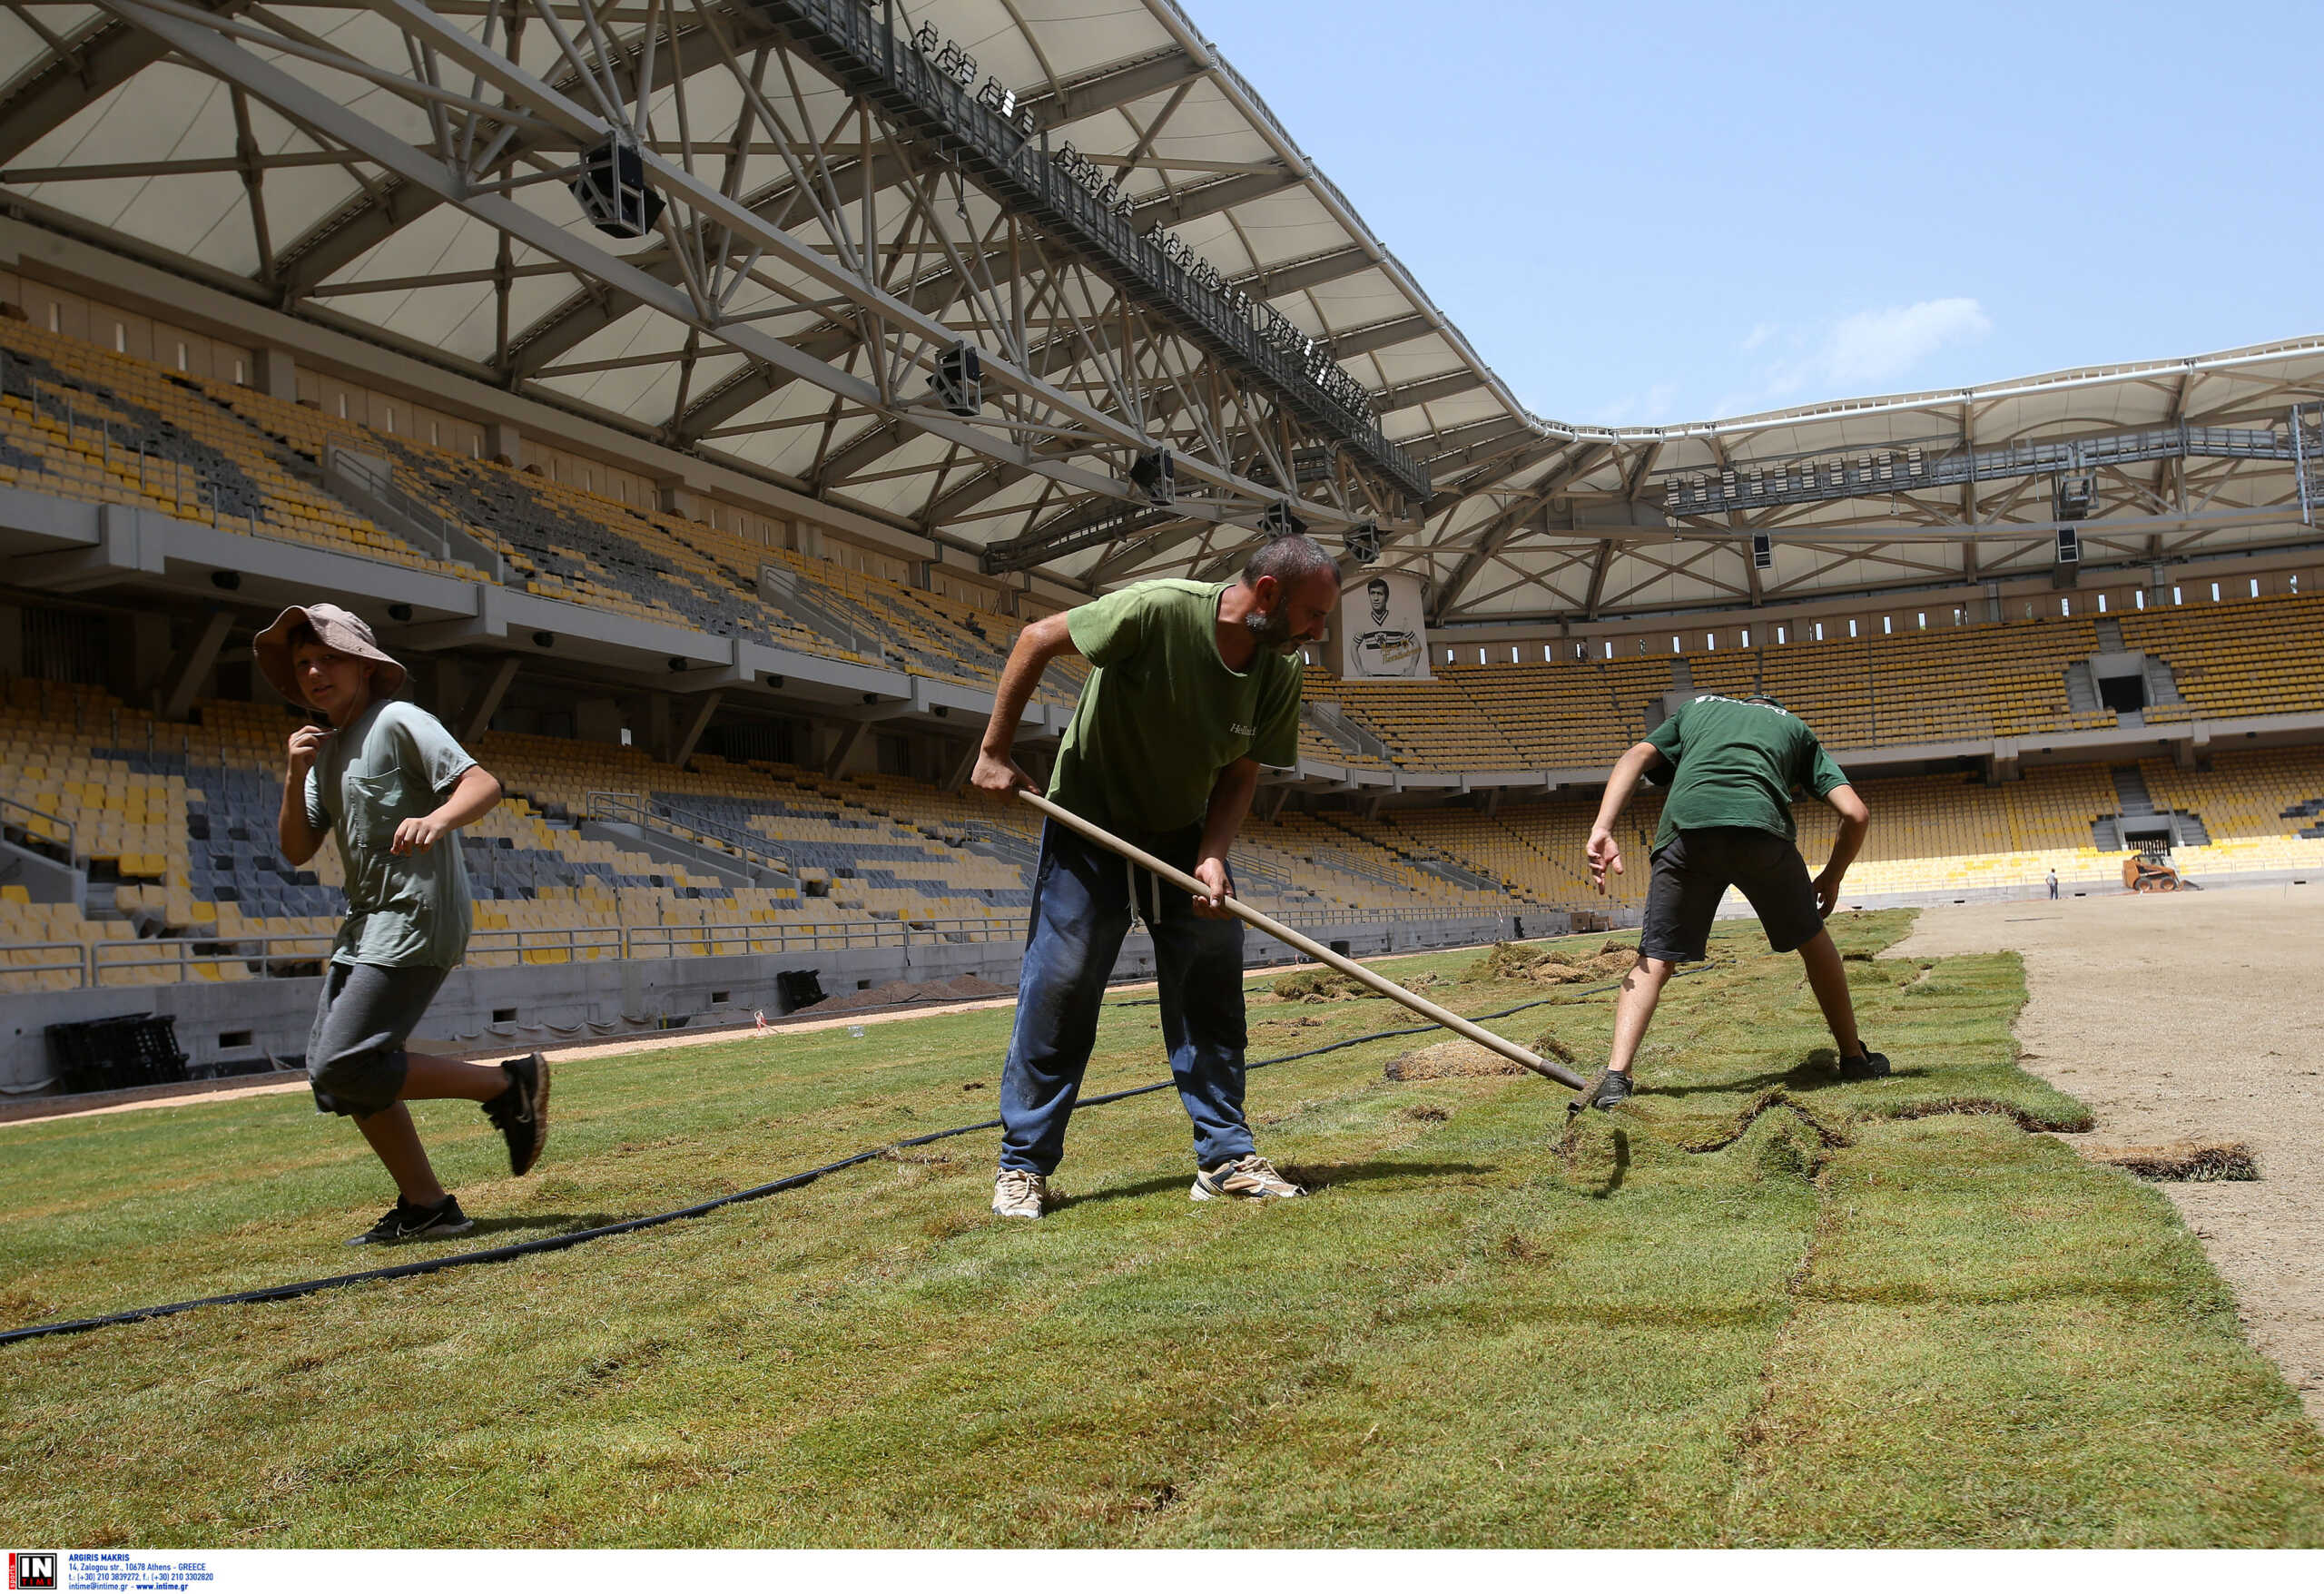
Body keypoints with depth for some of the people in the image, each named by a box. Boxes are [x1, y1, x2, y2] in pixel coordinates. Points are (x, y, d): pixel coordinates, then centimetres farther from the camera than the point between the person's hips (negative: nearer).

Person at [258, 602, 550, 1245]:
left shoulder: (397, 721, -9)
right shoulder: (325, 746, 16)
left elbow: (484, 784, -21)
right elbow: (297, 851, 11)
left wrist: (436, 820, -40)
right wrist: (296, 776, -3)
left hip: (418, 918, -10)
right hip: (366, 921, 10)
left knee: (344, 1068, -17)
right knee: (331, 1070, 11)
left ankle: (510, 1084, -5)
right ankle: (426, 1206, 17)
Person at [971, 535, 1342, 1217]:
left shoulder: (1279, 670, -10)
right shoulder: (1157, 611, -28)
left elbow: (1241, 775, -2)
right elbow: (1036, 639, -17)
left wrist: (1212, 856, -19)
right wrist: (995, 752, -14)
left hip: (1187, 840, 5)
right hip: (1089, 830, -5)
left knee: (1212, 995, 1)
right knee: (1058, 992, -4)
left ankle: (1225, 1158, 12)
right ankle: (1024, 1166, 9)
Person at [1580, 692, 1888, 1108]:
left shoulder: (1695, 708, 36)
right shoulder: (1796, 727, 34)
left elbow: (1635, 758, 15)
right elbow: (1856, 814, 22)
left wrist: (1601, 831, 5)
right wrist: (1832, 878, 37)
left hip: (1685, 828, 0)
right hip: (1760, 825, 0)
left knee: (1654, 961, 7)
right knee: (1813, 941, 24)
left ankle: (1616, 1076, -10)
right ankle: (1854, 1057, 35)